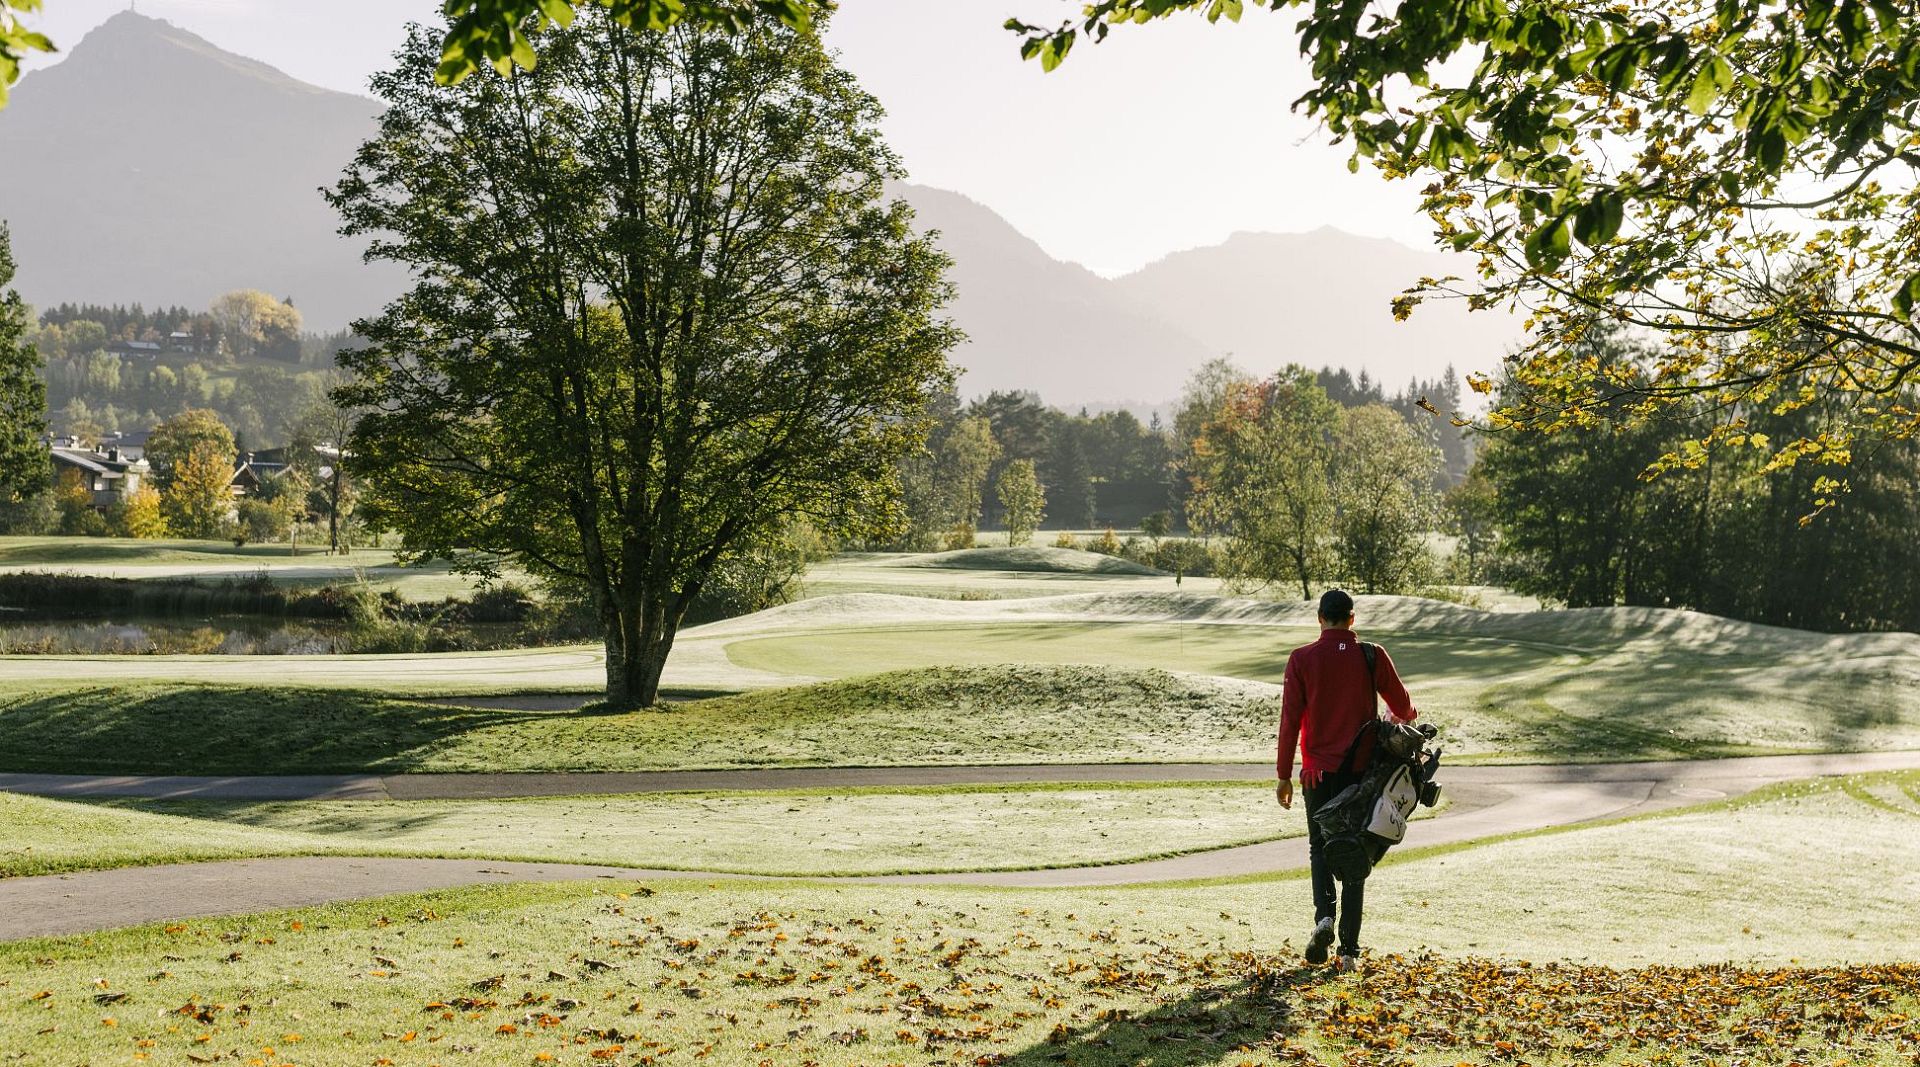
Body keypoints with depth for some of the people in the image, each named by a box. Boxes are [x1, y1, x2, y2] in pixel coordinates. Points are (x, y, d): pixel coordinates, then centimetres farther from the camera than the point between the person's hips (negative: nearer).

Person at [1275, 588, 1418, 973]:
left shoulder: (1302, 659, -5)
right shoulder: (1372, 656, -2)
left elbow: (1290, 720, -5)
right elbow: (1402, 707, 6)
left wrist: (1284, 775, 1)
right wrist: (1408, 716, 31)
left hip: (1319, 771, -1)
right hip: (1362, 770, 1)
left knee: (1319, 847, 16)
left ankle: (1324, 916, -10)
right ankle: (1349, 950, 7)